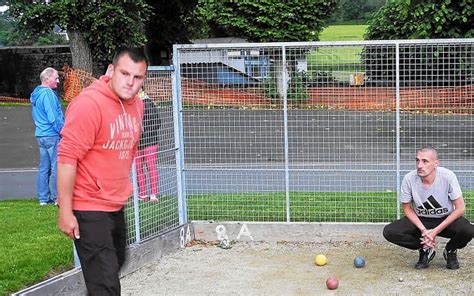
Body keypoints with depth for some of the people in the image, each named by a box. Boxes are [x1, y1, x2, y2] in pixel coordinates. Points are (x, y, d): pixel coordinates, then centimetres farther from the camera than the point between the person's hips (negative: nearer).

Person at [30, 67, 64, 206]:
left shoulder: (36, 94, 15)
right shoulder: (48, 93, -15)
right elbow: (54, 117, -19)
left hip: (40, 135, 9)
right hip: (52, 135, -9)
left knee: (44, 168, 12)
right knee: (56, 167, -4)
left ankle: (43, 198, 16)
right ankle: (58, 197, 0)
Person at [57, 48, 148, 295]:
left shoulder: (136, 105, 5)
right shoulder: (89, 103, -20)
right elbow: (67, 158, -21)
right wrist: (65, 211, -20)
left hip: (116, 206, 8)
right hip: (88, 210, -8)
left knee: (116, 264, 22)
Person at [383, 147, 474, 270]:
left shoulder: (448, 176, -23)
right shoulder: (409, 179, -19)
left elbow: (460, 209, -17)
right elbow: (407, 209, -5)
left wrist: (436, 231, -22)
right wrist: (423, 230, -20)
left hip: (446, 219, -1)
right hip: (420, 220, 2)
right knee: (389, 232, -22)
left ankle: (450, 251, 4)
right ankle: (425, 250, 3)